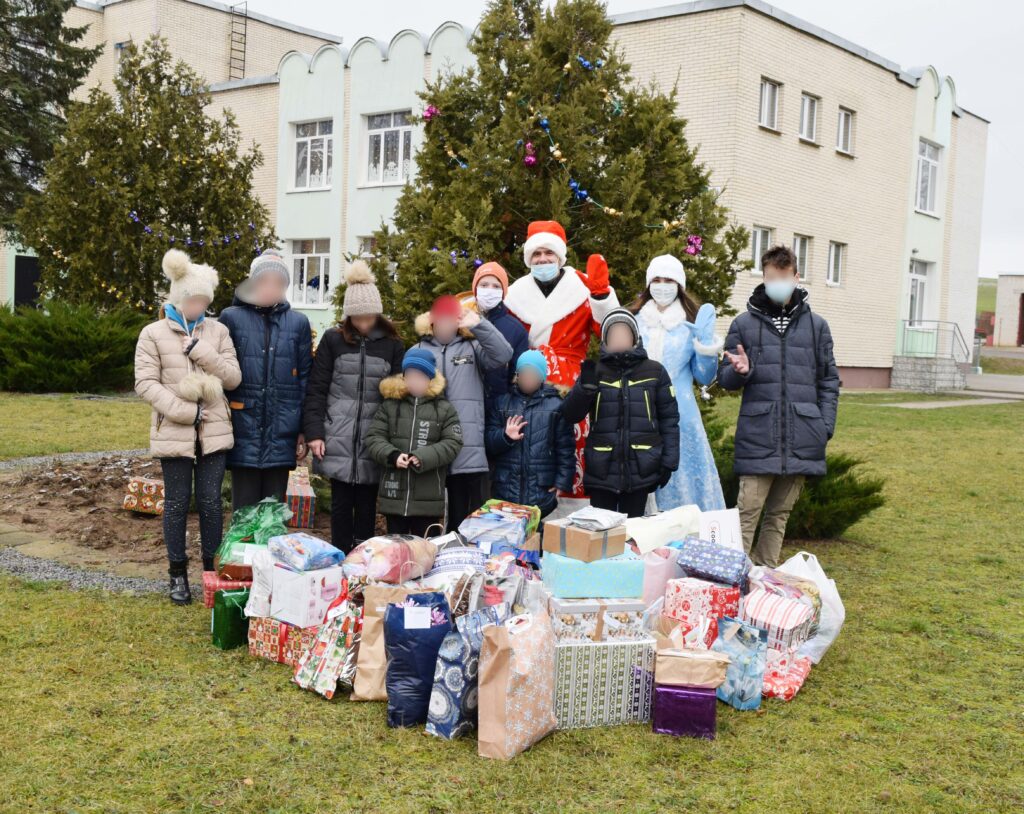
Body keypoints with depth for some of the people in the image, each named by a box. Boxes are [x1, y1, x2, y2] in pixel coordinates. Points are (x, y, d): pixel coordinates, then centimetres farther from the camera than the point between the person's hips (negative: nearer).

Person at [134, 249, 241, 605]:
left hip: (213, 431, 2)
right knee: (176, 504, 6)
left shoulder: (218, 331, 6)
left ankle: (213, 568, 19)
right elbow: (145, 383, -7)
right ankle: (178, 574, 19)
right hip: (174, 433, -2)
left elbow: (233, 377, 1)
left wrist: (201, 350, -11)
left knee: (211, 503, 6)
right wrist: (185, 411, -15)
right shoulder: (154, 333, -1)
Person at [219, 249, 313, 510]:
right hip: (244, 432, -1)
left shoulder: (298, 322, 7)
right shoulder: (232, 318, 2)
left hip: (281, 436, 1)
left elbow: (305, 379, 8)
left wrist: (305, 430, 5)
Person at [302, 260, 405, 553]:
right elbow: (316, 390, 3)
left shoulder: (392, 345, 5)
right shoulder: (333, 340, 4)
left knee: (366, 505, 6)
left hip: (374, 441, 0)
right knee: (341, 503, 4)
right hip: (338, 439, 0)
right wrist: (314, 432, -5)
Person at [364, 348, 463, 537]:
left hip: (428, 498, -1)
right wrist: (392, 455, -16)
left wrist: (423, 458, -18)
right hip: (394, 494, 2)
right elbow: (373, 439, 3)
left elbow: (453, 444, -5)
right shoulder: (389, 405, 8)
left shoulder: (445, 408, 4)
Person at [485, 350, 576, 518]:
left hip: (541, 494, -1)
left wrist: (561, 484, -6)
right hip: (504, 492, 2)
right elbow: (487, 443, 4)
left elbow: (565, 448, 0)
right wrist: (505, 436, -15)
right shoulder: (501, 402, 9)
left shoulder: (556, 405, 3)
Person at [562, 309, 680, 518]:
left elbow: (669, 420, 4)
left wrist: (669, 461, -1)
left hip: (640, 470, 0)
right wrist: (585, 385, -19)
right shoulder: (594, 371, 3)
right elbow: (571, 414, -3)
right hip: (601, 470, 0)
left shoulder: (654, 372, 3)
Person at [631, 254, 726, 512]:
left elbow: (704, 378, 6)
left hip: (679, 416, -1)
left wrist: (709, 354, -11)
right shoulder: (633, 320, 9)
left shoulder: (692, 324, 6)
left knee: (681, 482, -3)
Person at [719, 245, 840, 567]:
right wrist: (739, 371, -15)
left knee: (779, 515, 11)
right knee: (747, 513, -6)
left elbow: (829, 381, 12)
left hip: (801, 440, 2)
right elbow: (725, 379, 8)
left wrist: (826, 428, 2)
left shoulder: (816, 325, 11)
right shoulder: (744, 324, 6)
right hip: (758, 438, -2)